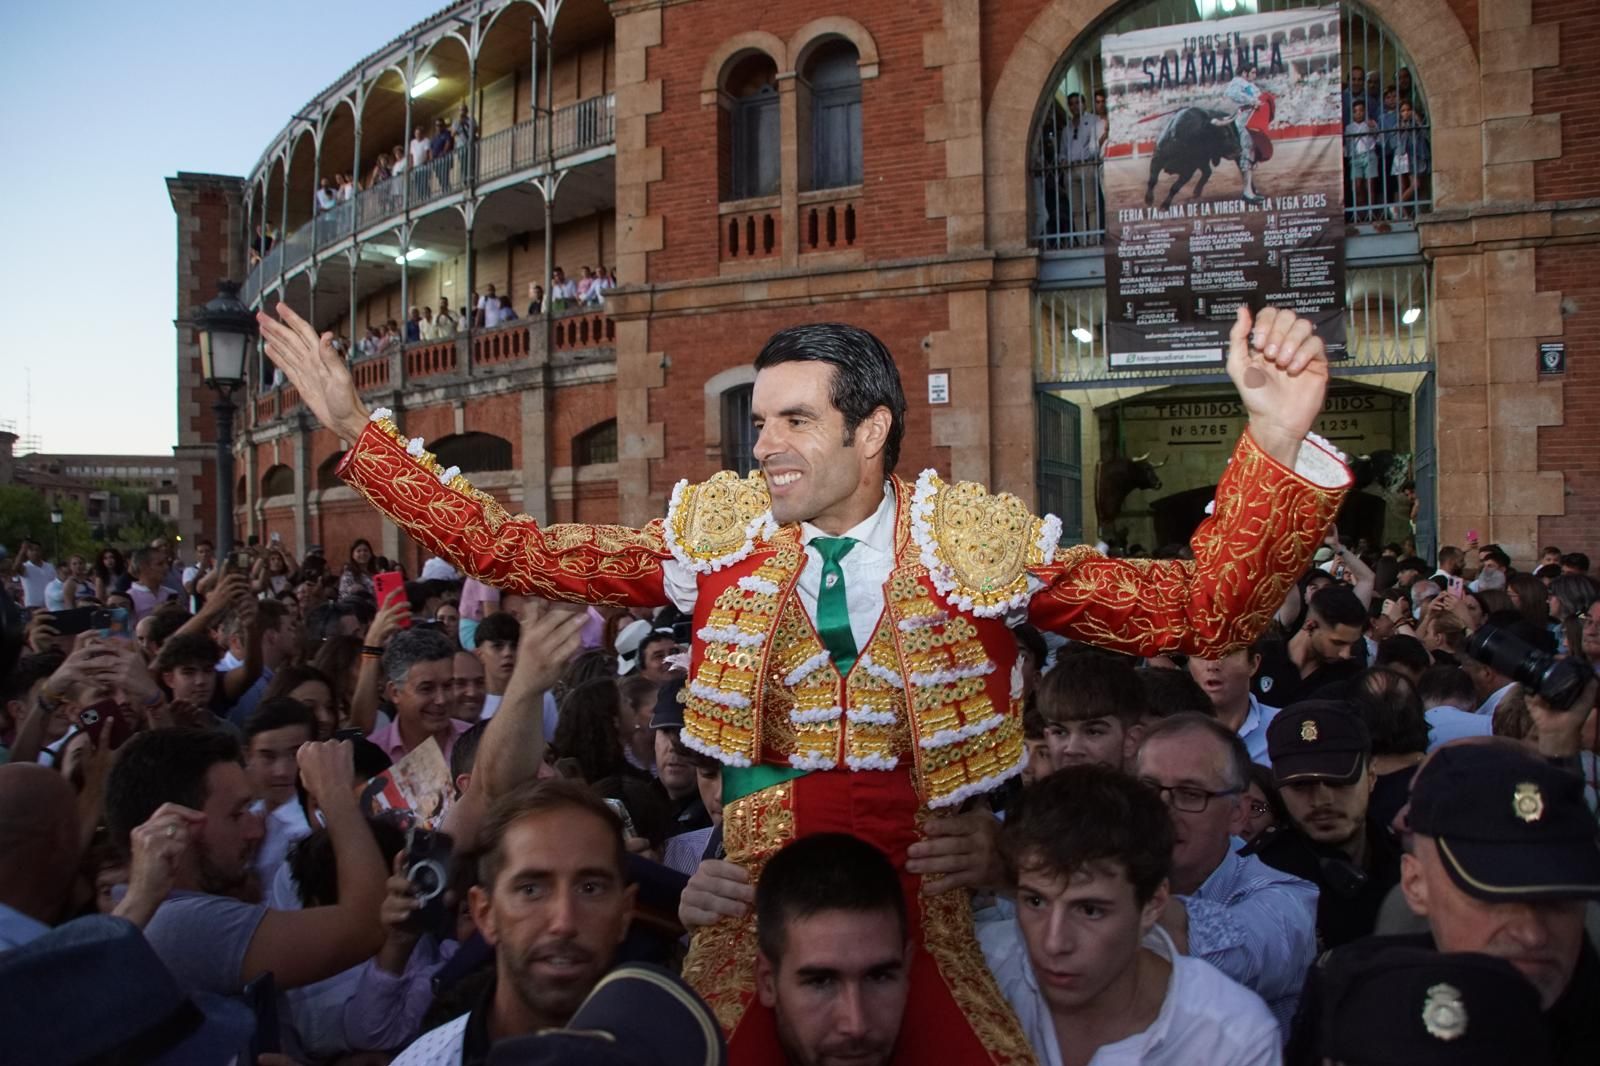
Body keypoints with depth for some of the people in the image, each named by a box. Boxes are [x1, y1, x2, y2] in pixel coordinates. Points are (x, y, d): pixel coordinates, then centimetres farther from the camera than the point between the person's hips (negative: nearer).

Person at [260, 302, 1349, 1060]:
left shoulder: (982, 541, -5)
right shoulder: (718, 531, 1)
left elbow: (1200, 609, -11)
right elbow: (513, 551, 1)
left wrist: (1279, 442, -25)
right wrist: (354, 424, -2)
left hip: (928, 887, -1)